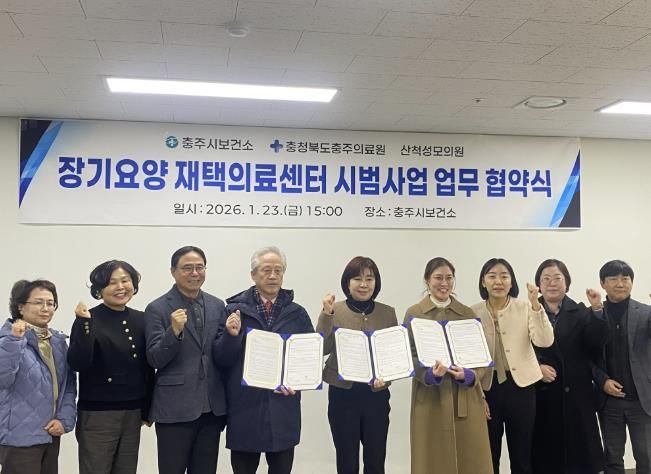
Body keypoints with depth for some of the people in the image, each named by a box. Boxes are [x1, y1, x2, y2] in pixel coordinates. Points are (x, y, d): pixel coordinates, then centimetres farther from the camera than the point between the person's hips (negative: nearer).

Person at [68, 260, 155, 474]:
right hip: (97, 414, -4)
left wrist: (147, 410, 12)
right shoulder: (89, 319, -8)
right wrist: (84, 323, -26)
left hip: (133, 412, 5)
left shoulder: (141, 320, 5)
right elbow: (77, 363, -19)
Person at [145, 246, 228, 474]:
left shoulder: (217, 306, 9)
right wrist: (174, 331, -23)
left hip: (212, 407, 4)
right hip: (175, 408, -4)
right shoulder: (157, 308, -5)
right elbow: (155, 360, -10)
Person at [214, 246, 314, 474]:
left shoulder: (297, 313, 6)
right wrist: (231, 335, -21)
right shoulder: (235, 309, -1)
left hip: (284, 409, 2)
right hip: (245, 407, -2)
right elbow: (222, 358, -3)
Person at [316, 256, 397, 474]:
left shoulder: (388, 313, 4)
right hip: (342, 394, -1)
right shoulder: (334, 311, -2)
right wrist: (326, 314, -19)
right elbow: (321, 349, -11)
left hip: (377, 395, 1)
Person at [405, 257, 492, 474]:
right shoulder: (414, 314, 2)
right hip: (430, 399, -2)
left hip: (466, 399, 2)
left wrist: (468, 375, -14)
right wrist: (431, 374, -21)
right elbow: (409, 356, -3)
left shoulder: (468, 314, 9)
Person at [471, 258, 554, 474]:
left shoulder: (525, 308, -1)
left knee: (522, 454, 10)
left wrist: (535, 305, -25)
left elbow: (545, 341, -15)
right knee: (489, 454, 8)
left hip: (520, 387, 0)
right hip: (487, 388, 0)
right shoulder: (473, 313, -1)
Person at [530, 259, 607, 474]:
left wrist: (597, 311, -14)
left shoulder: (581, 312, 7)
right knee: (545, 453, 2)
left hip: (576, 394, 1)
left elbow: (596, 345, -7)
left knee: (578, 448, 4)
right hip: (542, 395, -1)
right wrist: (536, 367, -15)